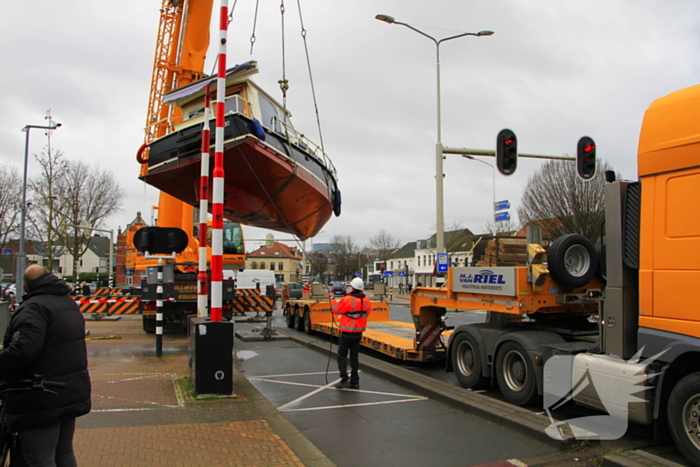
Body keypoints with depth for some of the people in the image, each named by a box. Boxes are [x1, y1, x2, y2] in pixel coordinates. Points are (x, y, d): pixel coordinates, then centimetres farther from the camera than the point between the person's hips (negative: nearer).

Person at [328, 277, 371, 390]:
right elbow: (367, 312, 12)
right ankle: (354, 381, 16)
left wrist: (332, 298, 9)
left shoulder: (347, 299, -18)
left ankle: (344, 379, -4)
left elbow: (336, 310, -5)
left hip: (347, 332, -6)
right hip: (359, 332, 6)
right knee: (355, 356, 13)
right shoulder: (366, 300, 0)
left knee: (342, 355, 4)